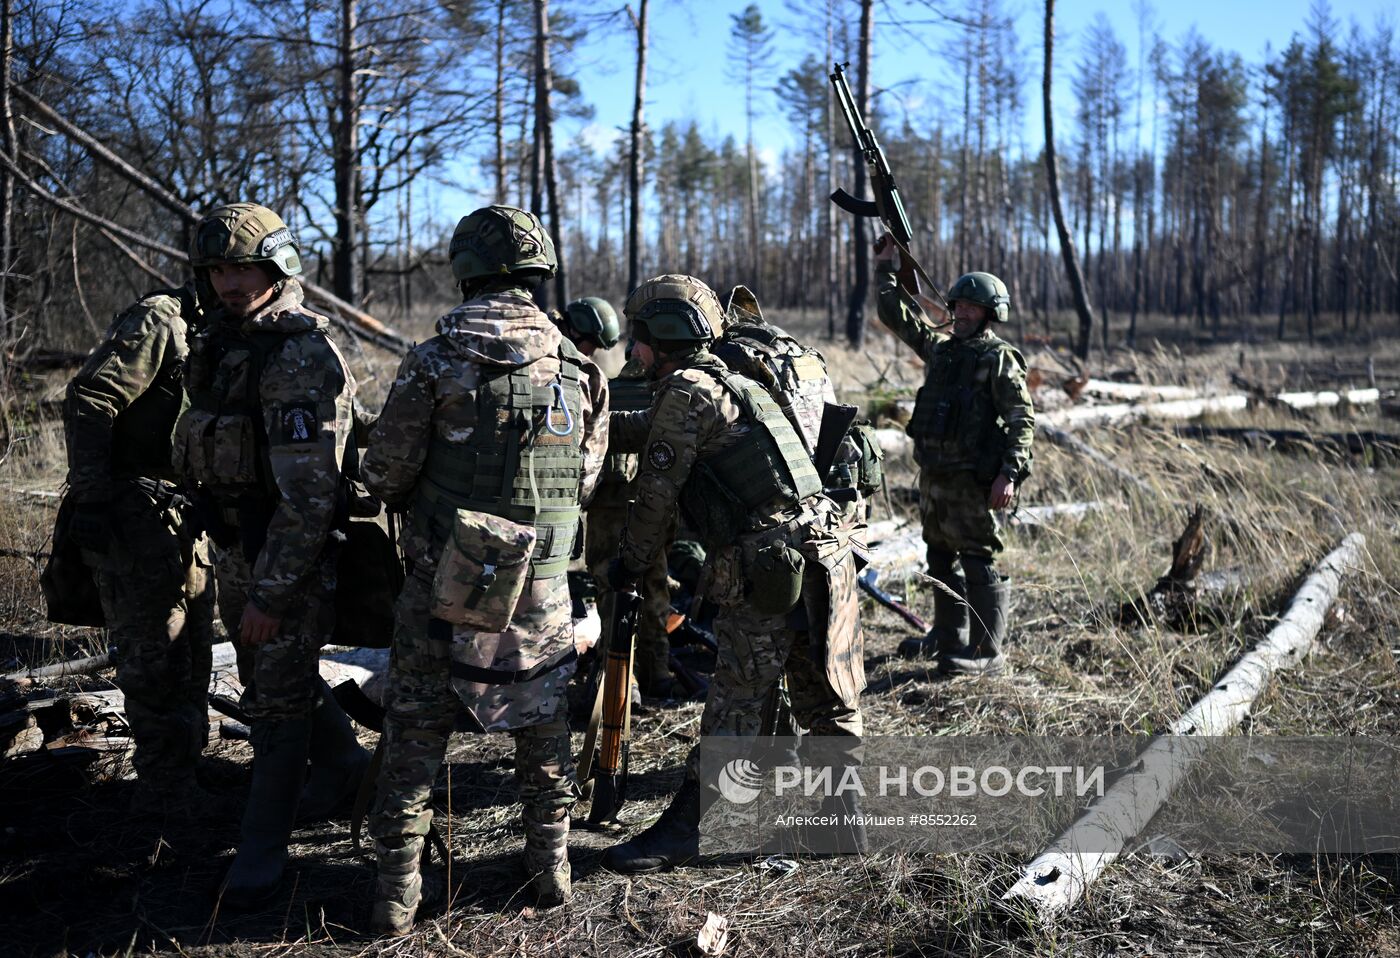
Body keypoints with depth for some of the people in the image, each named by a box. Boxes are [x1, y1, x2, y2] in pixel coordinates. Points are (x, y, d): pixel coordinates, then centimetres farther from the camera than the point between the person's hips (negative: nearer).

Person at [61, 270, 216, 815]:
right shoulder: (160, 321, -13)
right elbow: (87, 401, -21)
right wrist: (90, 498, -24)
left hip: (183, 518, 10)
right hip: (138, 517, -10)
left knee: (190, 652, 15)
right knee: (156, 655, -4)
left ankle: (179, 778, 28)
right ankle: (165, 789, 5)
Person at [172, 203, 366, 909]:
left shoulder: (301, 356, -20)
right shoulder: (220, 344, 8)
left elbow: (309, 493, -25)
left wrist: (270, 591, -24)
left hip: (294, 553, -9)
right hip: (235, 545, 9)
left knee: (278, 698, 0)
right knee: (267, 673, 21)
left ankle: (262, 848, 14)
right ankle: (341, 761, 44)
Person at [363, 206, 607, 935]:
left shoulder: (434, 363, -12)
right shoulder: (578, 370, -2)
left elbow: (384, 475, -7)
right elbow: (586, 482, 5)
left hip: (444, 581, -2)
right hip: (541, 587, 3)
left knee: (416, 727, 10)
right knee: (541, 724, 18)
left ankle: (398, 888, 16)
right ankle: (550, 866, 28)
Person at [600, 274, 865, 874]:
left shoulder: (685, 391, -6)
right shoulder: (734, 386, 23)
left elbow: (657, 491, -3)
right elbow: (645, 429, 34)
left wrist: (631, 563, 11)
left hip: (769, 564, -9)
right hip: (828, 550, 9)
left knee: (733, 705, 0)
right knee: (829, 702, 15)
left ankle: (685, 829, 11)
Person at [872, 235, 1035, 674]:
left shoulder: (1000, 359, -7)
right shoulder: (940, 348, 14)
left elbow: (1022, 419, -13)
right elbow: (896, 315, 23)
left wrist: (1009, 473, -21)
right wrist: (886, 267, 18)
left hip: (971, 480, -8)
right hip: (933, 474, 8)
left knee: (978, 562, -6)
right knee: (940, 560, 16)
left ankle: (988, 653, 0)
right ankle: (947, 636, 30)